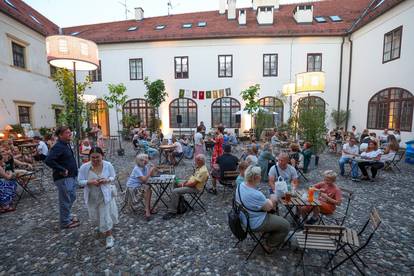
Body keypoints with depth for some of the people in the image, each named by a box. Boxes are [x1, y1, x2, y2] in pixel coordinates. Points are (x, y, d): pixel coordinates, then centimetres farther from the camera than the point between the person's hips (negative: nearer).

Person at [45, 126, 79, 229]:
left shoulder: (67, 145, 10)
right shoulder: (58, 147, -19)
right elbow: (48, 160, -30)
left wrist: (74, 172, 11)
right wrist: (62, 170, -23)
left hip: (71, 176, 10)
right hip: (63, 178, -9)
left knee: (72, 197, 22)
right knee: (65, 200, 4)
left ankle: (67, 216, 40)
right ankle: (65, 222, 20)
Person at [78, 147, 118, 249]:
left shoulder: (108, 165, -13)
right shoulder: (84, 167, -14)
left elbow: (113, 177, -1)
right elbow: (80, 181, -7)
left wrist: (106, 180, -22)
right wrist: (90, 182, -26)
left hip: (105, 194, -2)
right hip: (92, 196, 2)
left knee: (106, 214, 0)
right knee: (94, 215, 20)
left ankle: (109, 236, 16)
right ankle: (101, 226, 53)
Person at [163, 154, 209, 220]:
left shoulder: (203, 171, -24)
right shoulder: (198, 167, 9)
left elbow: (193, 183, -26)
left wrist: (183, 185, -14)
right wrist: (184, 182, 4)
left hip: (195, 188, -11)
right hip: (190, 184, 11)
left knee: (175, 191, -20)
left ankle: (173, 212, -9)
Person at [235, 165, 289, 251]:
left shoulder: (240, 185, -9)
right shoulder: (256, 195, -36)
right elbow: (269, 207, -18)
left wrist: (268, 201, -1)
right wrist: (272, 201, 2)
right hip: (255, 224, -9)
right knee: (285, 225, 6)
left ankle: (269, 236, 42)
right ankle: (269, 245, 20)